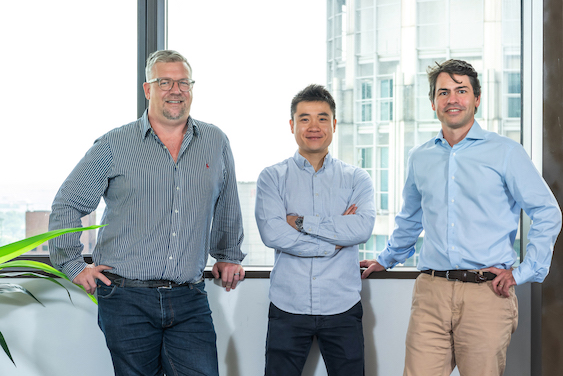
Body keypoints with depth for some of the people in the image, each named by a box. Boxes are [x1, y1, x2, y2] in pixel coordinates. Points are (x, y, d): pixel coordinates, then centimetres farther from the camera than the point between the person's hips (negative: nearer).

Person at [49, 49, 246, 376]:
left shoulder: (216, 143, 10)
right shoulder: (115, 145, 2)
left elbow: (227, 207, 25)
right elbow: (67, 204, 8)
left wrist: (229, 257, 29)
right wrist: (73, 264, 5)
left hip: (190, 302, 2)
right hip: (127, 300, -2)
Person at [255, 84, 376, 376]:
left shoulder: (356, 179, 7)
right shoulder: (272, 177, 4)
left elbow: (363, 228, -11)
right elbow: (271, 233, -12)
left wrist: (302, 222, -12)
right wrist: (335, 241, -11)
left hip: (342, 308, 1)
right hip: (288, 308, -1)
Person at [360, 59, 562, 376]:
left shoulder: (506, 153, 3)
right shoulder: (420, 158, 15)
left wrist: (524, 272, -1)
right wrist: (386, 260, 37)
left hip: (488, 293, -3)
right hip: (431, 291, 3)